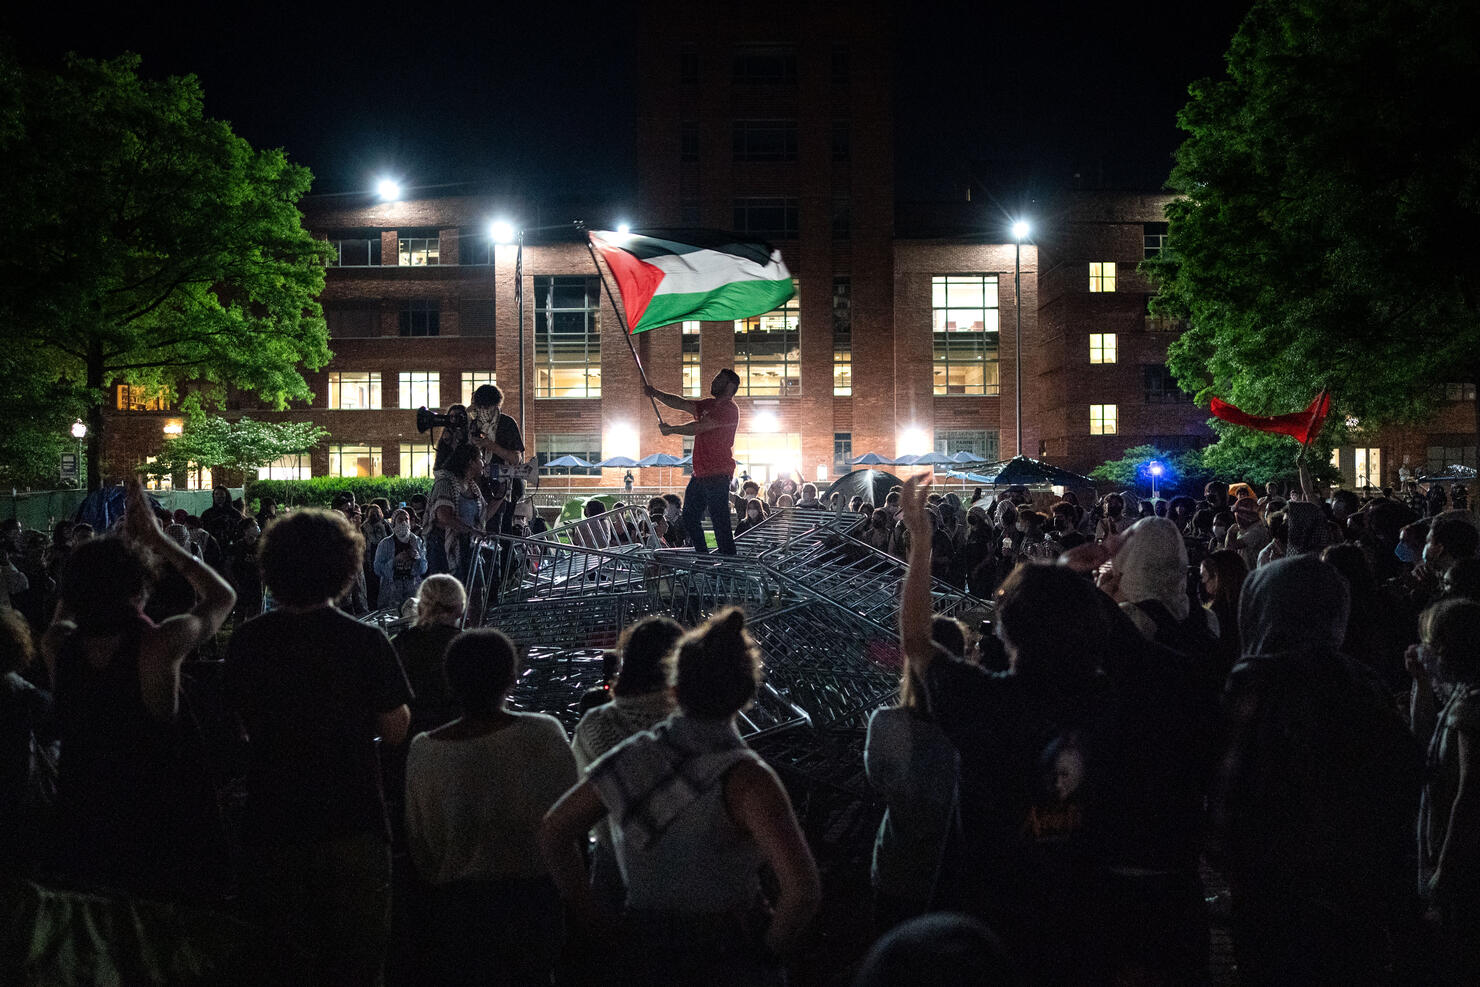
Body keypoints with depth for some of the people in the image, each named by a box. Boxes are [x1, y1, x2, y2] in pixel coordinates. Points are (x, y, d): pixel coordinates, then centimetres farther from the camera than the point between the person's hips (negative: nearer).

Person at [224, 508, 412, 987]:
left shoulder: (248, 641, -4)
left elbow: (241, 726, 6)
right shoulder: (366, 642, -13)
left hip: (271, 824, 3)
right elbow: (395, 731, -9)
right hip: (352, 825, -2)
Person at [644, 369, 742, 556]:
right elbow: (681, 404, 15)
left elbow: (698, 427, -14)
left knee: (720, 522, -11)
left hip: (717, 475, -10)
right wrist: (655, 393, 3)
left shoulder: (729, 409, -10)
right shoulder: (708, 405, 19)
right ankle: (703, 557, 23)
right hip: (700, 474, 10)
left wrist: (671, 429, -3)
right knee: (690, 519, 14)